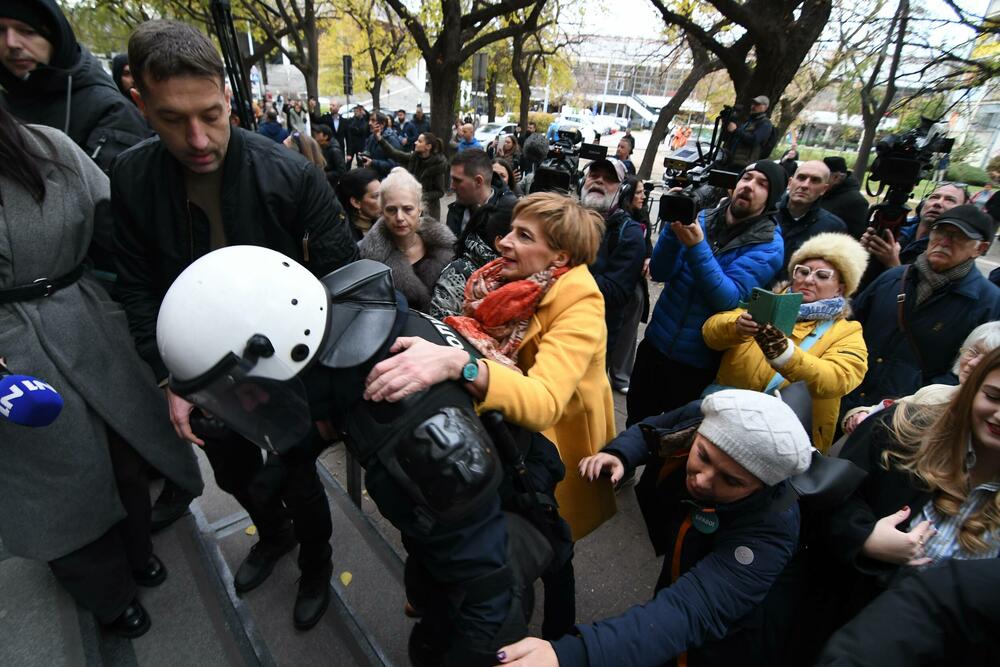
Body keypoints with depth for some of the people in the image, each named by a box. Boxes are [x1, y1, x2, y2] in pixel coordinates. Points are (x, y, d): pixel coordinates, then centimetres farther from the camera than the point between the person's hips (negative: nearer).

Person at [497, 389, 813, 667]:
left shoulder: (770, 530, -40)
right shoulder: (698, 417, -27)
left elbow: (692, 610, -51)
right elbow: (647, 432, -5)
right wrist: (618, 455, -28)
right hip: (678, 566, 5)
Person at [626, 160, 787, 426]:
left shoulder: (769, 246, -11)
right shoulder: (702, 219, 0)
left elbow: (728, 299, -23)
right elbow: (660, 273, -8)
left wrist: (697, 246, -32)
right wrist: (675, 226, -22)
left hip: (698, 362, -3)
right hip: (655, 344, 3)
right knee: (636, 422, 18)